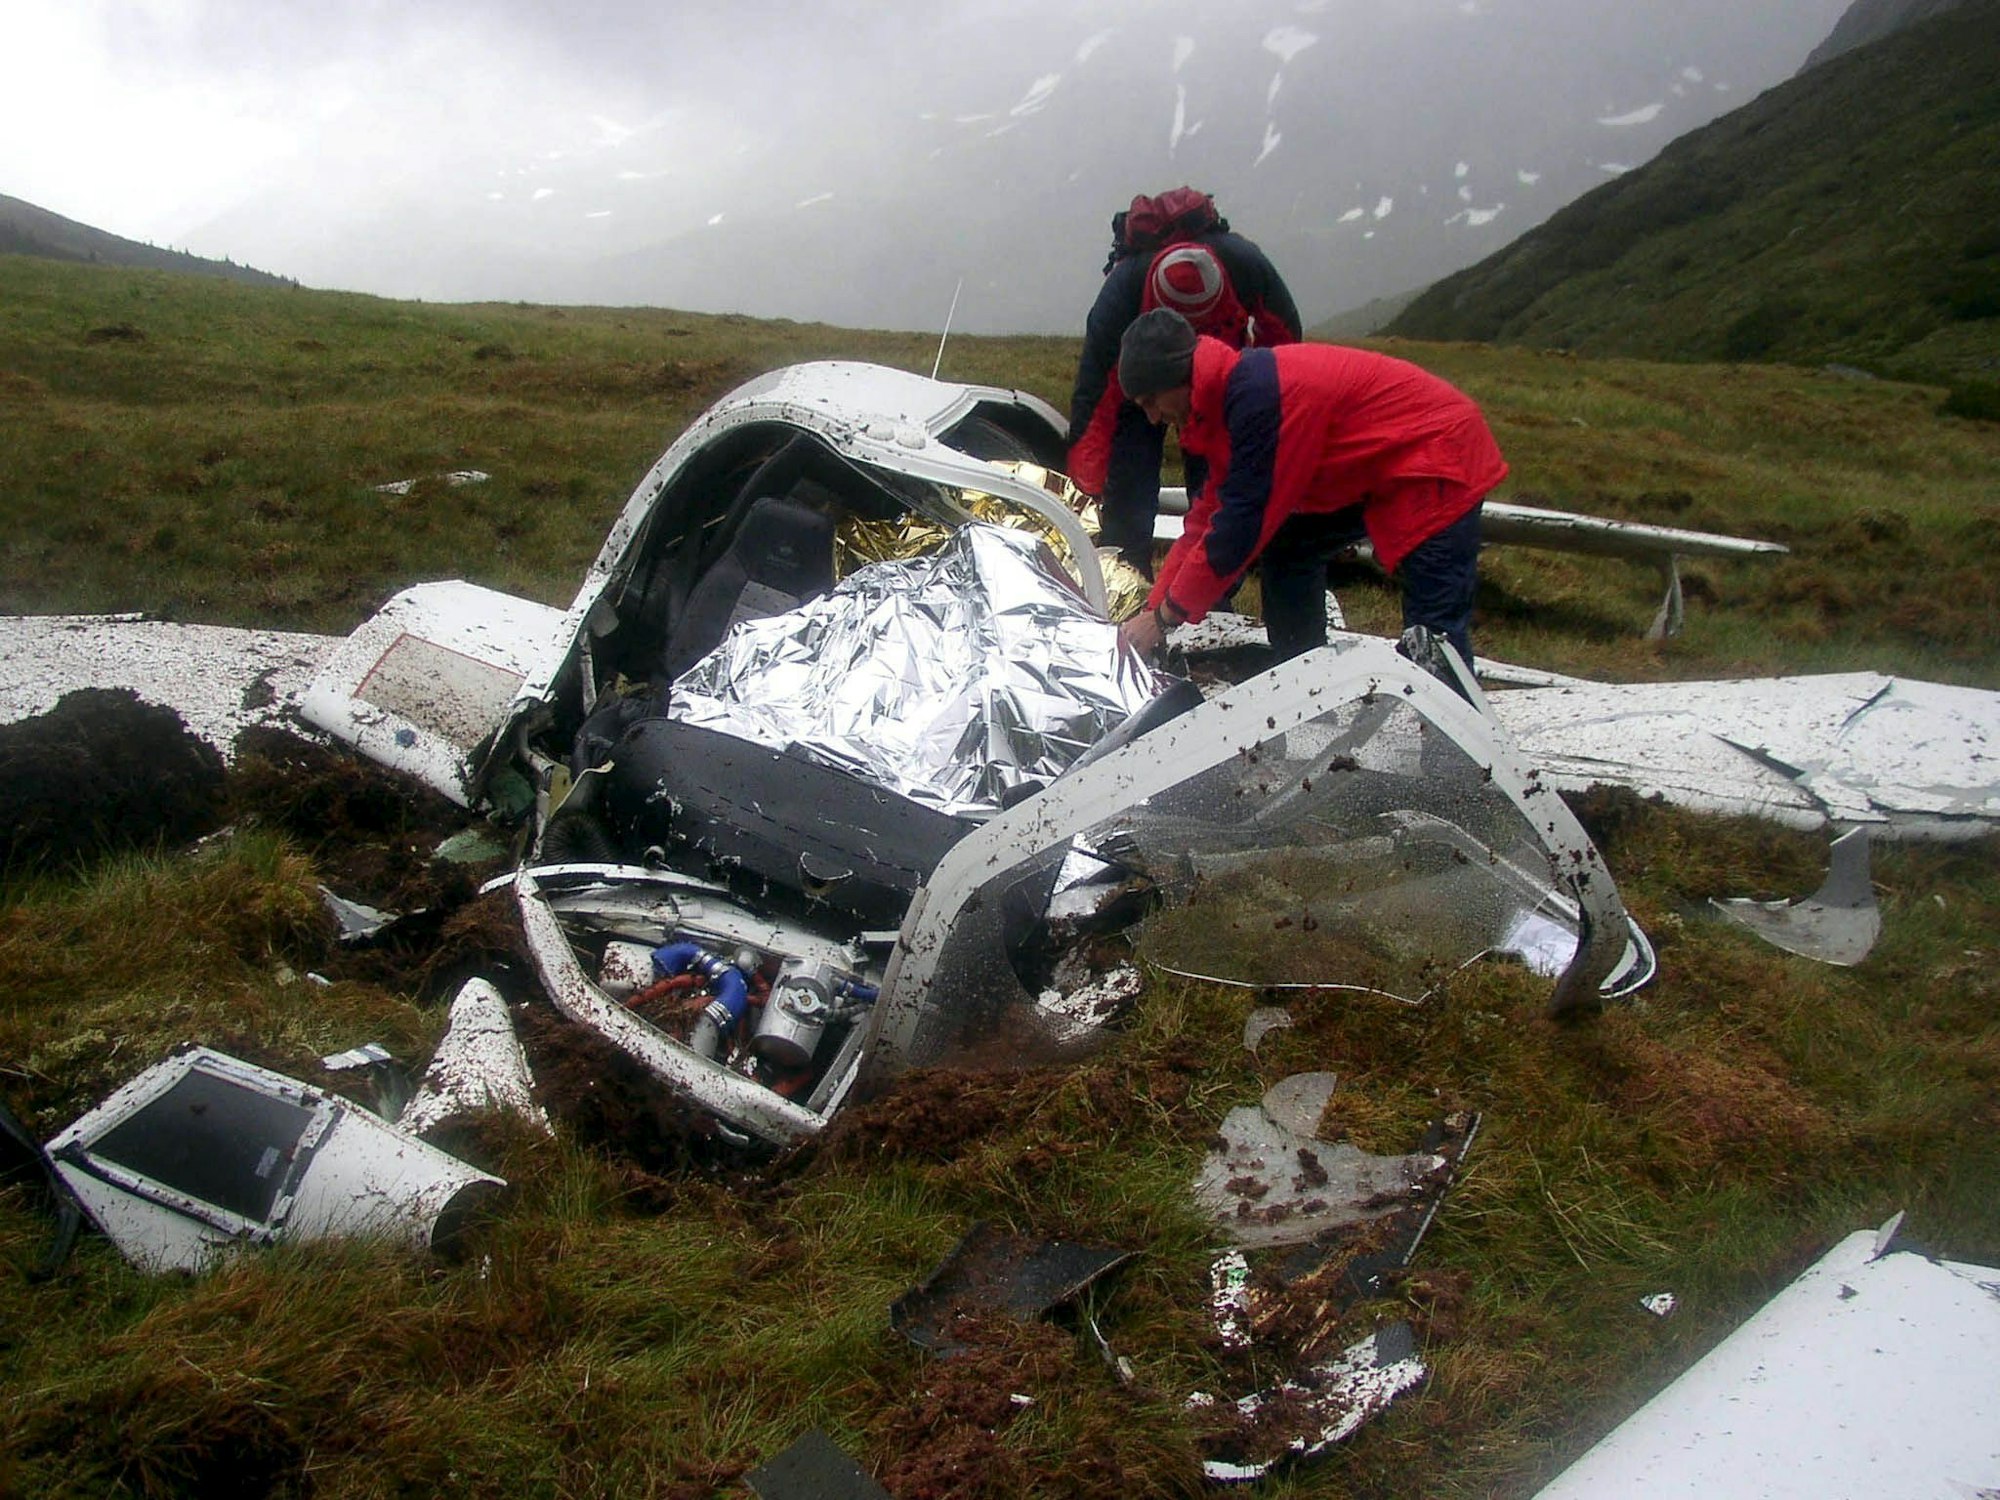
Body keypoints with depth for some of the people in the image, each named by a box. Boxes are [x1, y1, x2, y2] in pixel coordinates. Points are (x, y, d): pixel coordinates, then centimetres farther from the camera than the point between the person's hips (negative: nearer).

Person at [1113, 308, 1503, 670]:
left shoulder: (1256, 393, -27)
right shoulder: (1230, 391, 5)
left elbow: (1242, 520, -26)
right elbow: (1209, 513, 7)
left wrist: (1165, 616, -18)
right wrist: (1154, 608, 2)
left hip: (1438, 452, -10)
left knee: (1433, 628, -16)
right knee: (1285, 553, 12)